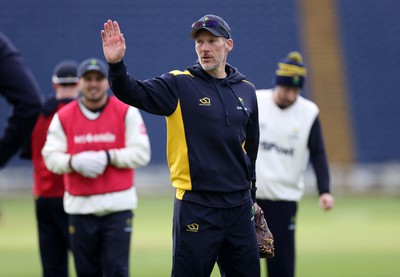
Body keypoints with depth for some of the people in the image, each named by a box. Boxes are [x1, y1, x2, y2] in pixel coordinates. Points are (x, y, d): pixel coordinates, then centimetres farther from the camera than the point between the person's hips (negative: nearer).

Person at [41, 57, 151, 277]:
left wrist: (108, 157, -15)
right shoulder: (63, 116, 6)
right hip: (79, 207, 2)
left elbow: (141, 153, -3)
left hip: (118, 206, -2)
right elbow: (51, 157, 3)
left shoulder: (126, 112, 2)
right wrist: (74, 162, -16)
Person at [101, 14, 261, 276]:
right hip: (196, 207, -4)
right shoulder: (179, 84, -3)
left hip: (239, 206, 4)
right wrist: (116, 65, -36)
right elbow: (135, 93, -18)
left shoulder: (246, 90, 10)